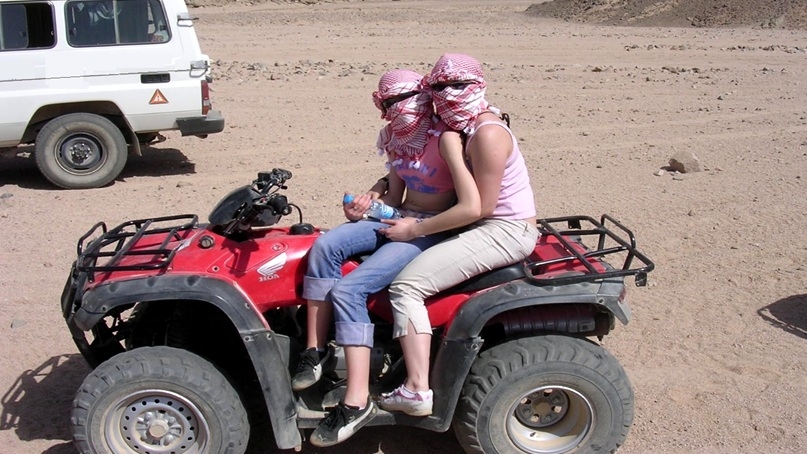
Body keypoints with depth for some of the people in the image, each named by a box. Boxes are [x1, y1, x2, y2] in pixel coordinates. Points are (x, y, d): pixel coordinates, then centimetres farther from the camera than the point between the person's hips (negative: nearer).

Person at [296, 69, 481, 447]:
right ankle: (315, 350, -10)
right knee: (325, 245, -19)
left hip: (433, 231, -7)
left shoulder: (445, 138, -16)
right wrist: (367, 203, -5)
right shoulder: (397, 139, 8)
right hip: (399, 218, 7)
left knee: (348, 289, -23)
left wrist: (415, 227, -16)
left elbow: (471, 207, -24)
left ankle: (357, 403, -18)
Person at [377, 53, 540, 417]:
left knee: (406, 285, -18)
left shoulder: (487, 133, -19)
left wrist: (415, 229, -17)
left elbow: (480, 206, -22)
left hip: (505, 231, -10)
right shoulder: (461, 128, 11)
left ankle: (417, 391, -17)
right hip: (487, 226, 10)